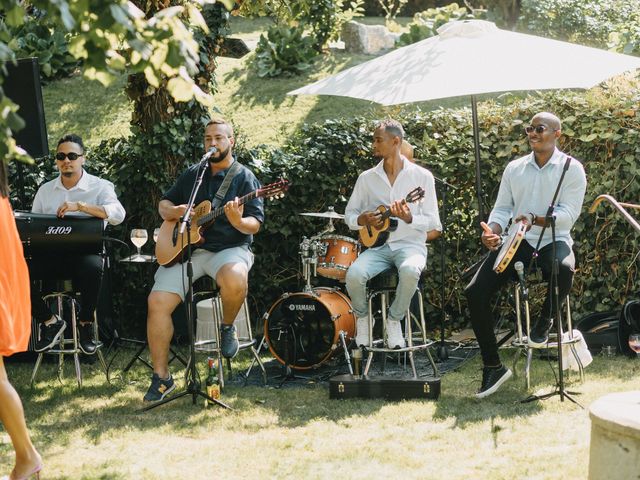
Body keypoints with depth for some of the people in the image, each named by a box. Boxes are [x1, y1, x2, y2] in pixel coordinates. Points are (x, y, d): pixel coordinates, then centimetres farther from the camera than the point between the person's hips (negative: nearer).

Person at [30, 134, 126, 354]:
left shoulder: (99, 187, 4)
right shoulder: (45, 190, 19)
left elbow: (118, 214, -14)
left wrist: (80, 206, -24)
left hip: (85, 251, -3)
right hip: (51, 254, 3)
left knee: (92, 267, -40)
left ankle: (85, 323, -12)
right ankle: (49, 321, -3)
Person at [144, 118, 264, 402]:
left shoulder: (244, 178, 2)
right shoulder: (192, 175, 16)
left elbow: (255, 225, -5)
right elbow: (164, 203, 23)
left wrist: (239, 222, -28)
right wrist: (172, 212, -1)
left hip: (229, 249, -4)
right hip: (186, 249, 4)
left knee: (235, 280, -40)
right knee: (158, 301, -18)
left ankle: (227, 327, -6)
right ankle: (161, 377, -8)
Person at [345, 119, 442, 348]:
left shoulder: (422, 176, 2)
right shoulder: (367, 178, 10)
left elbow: (433, 222, 1)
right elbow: (349, 212, 16)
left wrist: (409, 219, -20)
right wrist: (361, 220, -8)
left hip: (410, 245, -2)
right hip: (377, 246, 2)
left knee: (409, 271, -39)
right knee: (354, 274, -31)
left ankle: (394, 319, -10)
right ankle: (362, 316, 2)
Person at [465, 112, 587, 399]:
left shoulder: (571, 169, 0)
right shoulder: (514, 168, 13)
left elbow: (569, 214, -10)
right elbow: (501, 209, 12)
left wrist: (534, 220, -26)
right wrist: (493, 231, -11)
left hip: (553, 240, -4)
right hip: (516, 242, 4)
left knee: (564, 269, -41)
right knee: (475, 292, -17)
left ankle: (545, 321, -7)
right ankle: (492, 366, -7)